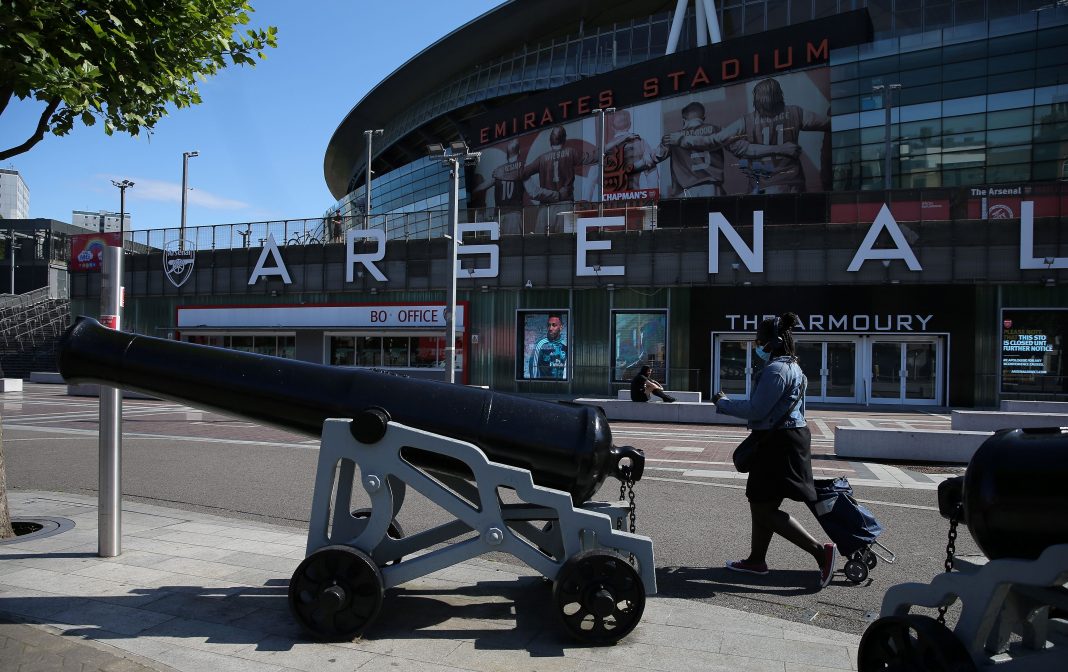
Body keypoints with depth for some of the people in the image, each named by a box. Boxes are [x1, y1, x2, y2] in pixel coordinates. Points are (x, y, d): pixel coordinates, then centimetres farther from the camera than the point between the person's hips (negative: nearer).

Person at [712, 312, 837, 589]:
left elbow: (756, 411, -21)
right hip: (792, 435, 11)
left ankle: (821, 551, -8)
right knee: (761, 503, 17)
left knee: (764, 509, -7)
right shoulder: (793, 368, 16)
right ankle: (757, 560, 27)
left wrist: (723, 403, -8)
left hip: (778, 443, -11)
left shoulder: (775, 370, -18)